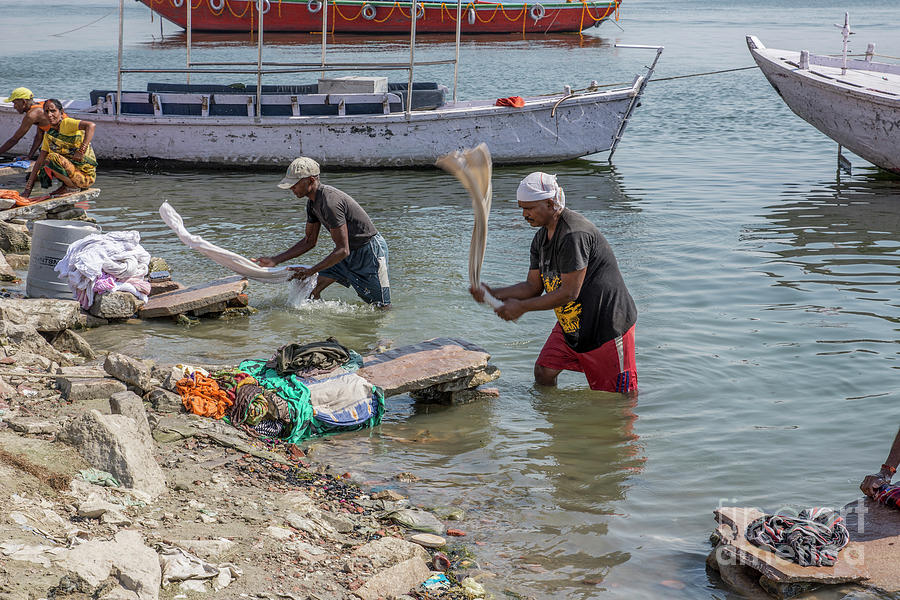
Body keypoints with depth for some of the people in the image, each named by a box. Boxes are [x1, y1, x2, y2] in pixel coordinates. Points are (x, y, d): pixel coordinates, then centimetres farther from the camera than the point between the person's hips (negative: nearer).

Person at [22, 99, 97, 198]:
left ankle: (71, 187, -6)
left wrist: (81, 151, -33)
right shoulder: (48, 134, 10)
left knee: (52, 158, -25)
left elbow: (91, 125, -30)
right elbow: (39, 162, 9)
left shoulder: (66, 123, -12)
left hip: (86, 175, -8)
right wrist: (28, 189, 4)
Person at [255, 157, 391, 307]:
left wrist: (310, 271, -22)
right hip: (349, 252, 9)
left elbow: (343, 250, -28)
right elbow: (309, 241, 12)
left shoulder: (330, 202, -30)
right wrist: (274, 260, 6)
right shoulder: (312, 202, 1)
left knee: (382, 308, -4)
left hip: (370, 251, -9)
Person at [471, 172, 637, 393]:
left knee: (617, 398, -4)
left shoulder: (574, 234, -25)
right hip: (570, 323, 9)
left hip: (608, 323, -9)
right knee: (543, 372, 4)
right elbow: (533, 286, 10)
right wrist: (493, 293, -5)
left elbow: (569, 293, -25)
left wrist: (522, 307, -18)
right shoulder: (541, 237, 6)